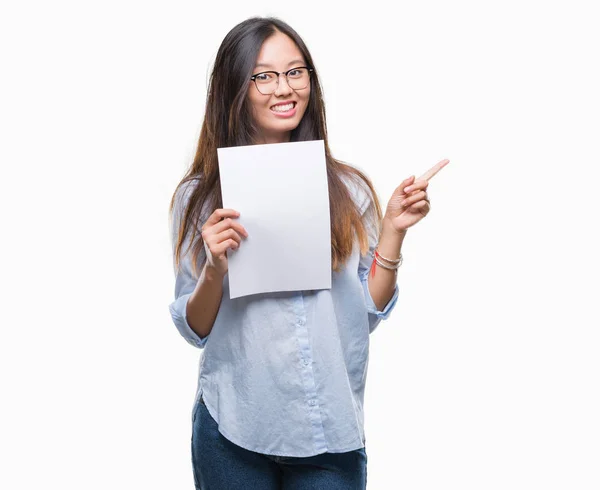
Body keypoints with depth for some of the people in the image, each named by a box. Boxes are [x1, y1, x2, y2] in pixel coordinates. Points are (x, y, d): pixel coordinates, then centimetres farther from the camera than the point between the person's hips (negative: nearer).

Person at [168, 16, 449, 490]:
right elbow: (195, 329, 0)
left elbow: (369, 313, 3)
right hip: (235, 433, -1)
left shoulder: (349, 189, 1)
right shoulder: (201, 196, -2)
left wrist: (392, 230, -7)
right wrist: (214, 270, -17)